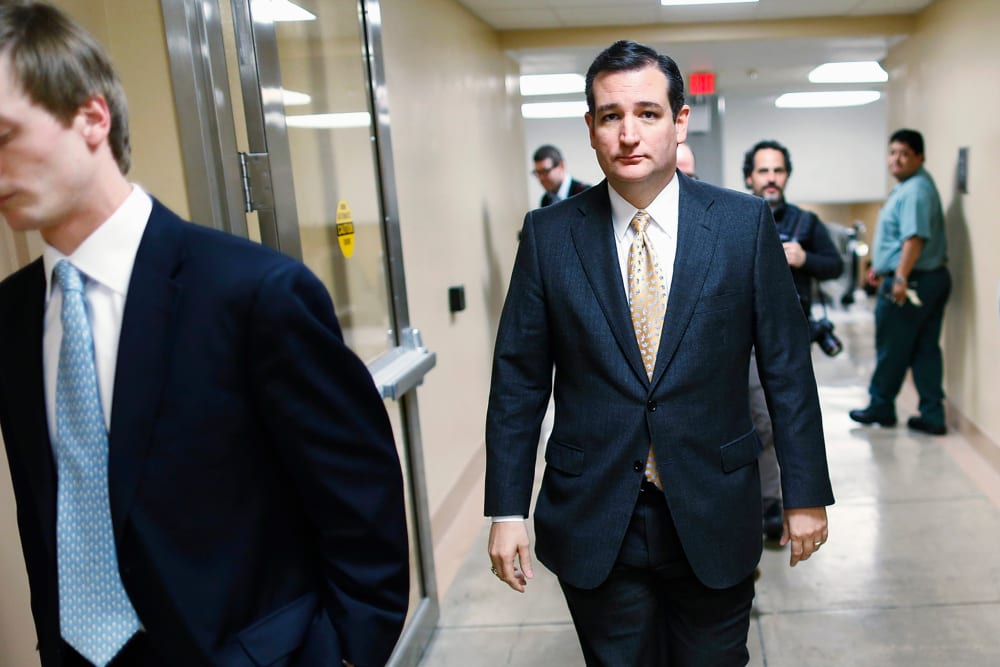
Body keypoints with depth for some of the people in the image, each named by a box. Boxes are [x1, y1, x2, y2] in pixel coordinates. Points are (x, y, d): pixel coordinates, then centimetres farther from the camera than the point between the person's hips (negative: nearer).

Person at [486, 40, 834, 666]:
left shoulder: (745, 223, -4)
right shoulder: (549, 234, -4)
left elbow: (787, 364, 0)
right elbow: (519, 379, -2)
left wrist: (806, 493, 1)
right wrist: (508, 511, -3)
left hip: (714, 519, 0)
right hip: (592, 524, 0)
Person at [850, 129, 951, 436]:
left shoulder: (916, 190, -17)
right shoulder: (906, 186, 16)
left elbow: (915, 238, -27)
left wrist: (900, 278, -30)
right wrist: (881, 266, 28)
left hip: (911, 283, -10)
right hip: (931, 279, 10)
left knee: (892, 349, 4)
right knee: (925, 350, 10)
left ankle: (880, 407, 18)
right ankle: (932, 416, 14)